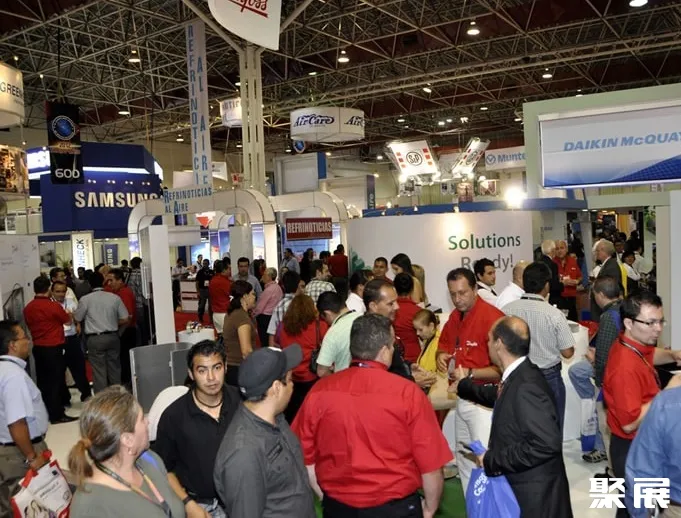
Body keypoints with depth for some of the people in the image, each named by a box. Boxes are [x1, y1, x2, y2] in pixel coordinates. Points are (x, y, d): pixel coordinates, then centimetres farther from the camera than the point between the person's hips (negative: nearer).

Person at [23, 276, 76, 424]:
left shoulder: (28, 308, 1)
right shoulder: (54, 306, -16)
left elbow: (29, 326, 15)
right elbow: (68, 321, 0)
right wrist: (69, 315, 22)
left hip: (38, 348, 6)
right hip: (53, 348, -6)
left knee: (43, 380, 14)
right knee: (56, 381, 1)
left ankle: (45, 412, 23)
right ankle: (57, 415, 4)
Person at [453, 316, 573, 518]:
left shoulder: (526, 386, -27)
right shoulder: (519, 376, 2)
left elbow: (547, 443, -33)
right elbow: (499, 397, 24)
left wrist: (492, 460, -24)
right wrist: (463, 386, 38)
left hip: (536, 495, -9)